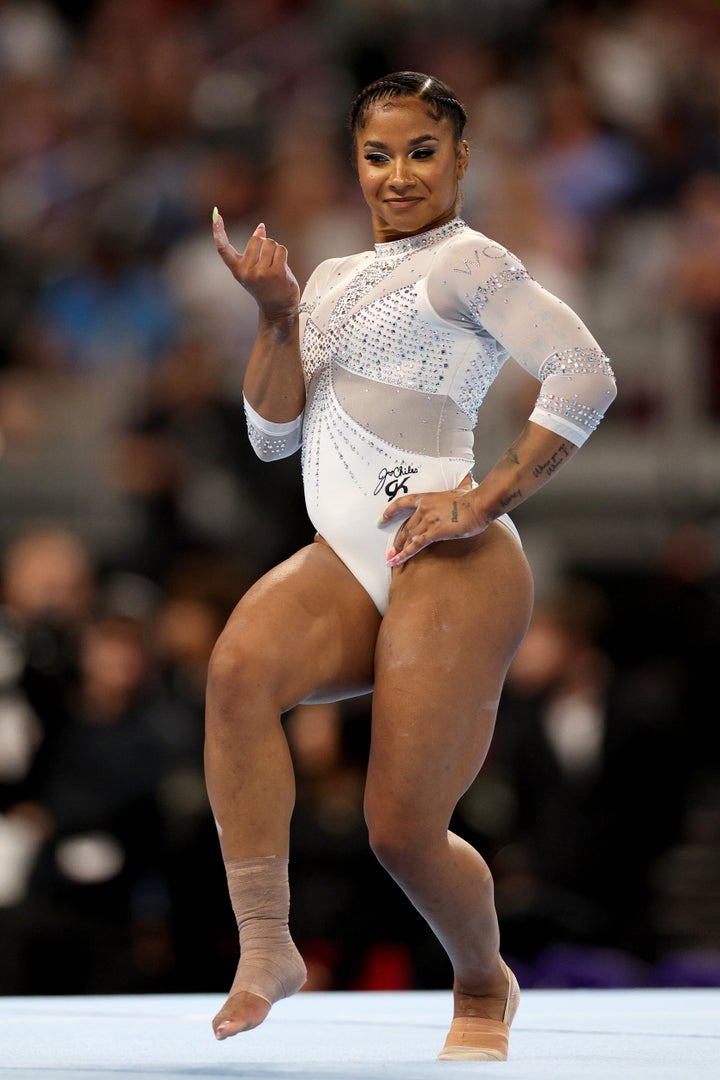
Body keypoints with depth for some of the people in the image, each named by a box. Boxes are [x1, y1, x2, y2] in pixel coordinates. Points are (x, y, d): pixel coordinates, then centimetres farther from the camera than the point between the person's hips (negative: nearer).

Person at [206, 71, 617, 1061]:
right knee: (240, 663, -29)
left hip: (452, 566, -6)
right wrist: (277, 316, 1)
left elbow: (585, 375, -11)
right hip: (348, 566, 6)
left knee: (404, 831, -7)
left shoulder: (468, 261, 2)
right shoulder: (335, 279, 25)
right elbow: (272, 435, 17)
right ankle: (266, 947, -29)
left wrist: (487, 498, -14)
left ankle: (484, 988, 25)